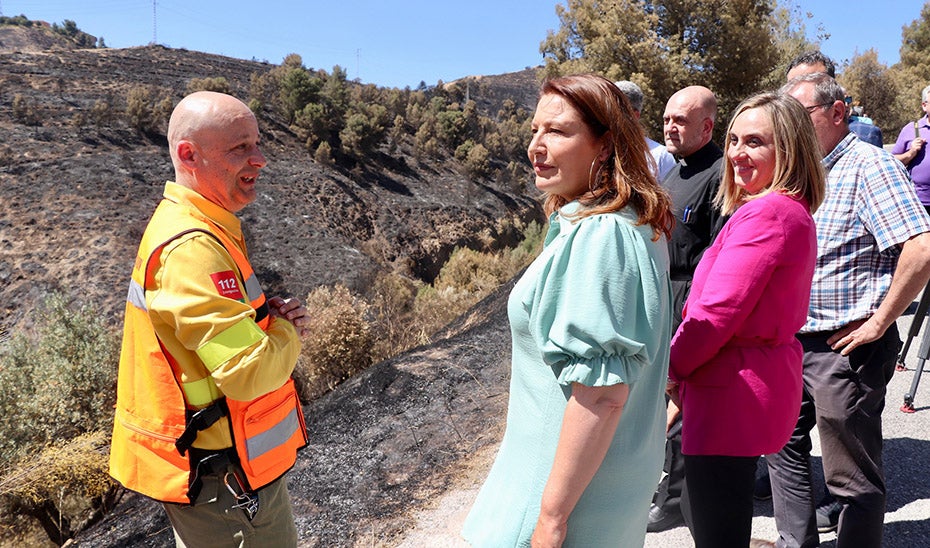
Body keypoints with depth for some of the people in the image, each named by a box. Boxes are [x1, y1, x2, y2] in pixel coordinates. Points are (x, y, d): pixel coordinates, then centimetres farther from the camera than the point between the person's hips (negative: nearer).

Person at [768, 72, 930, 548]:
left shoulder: (868, 165, -13)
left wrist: (879, 322, -20)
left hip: (846, 346, -9)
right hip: (794, 342, 9)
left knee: (852, 477, 5)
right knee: (783, 443, 20)